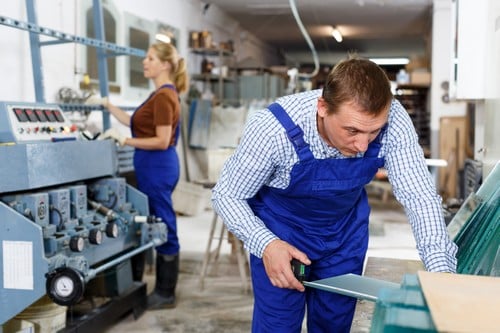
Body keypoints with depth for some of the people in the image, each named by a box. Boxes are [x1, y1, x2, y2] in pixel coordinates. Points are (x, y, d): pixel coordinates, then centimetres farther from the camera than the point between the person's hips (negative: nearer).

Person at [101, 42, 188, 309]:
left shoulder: (164, 96, -17)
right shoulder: (162, 94, 15)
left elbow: (162, 141, -21)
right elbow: (136, 123, 19)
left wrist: (124, 141, -19)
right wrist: (108, 106, 18)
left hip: (157, 166, -11)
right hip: (154, 166, 11)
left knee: (163, 227, -2)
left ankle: (166, 294, 9)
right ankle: (163, 288, 25)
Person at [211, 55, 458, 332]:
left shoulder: (393, 121, -28)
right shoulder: (274, 128, -34)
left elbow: (420, 197, -23)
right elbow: (227, 196, -21)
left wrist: (441, 271, -36)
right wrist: (265, 244, -38)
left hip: (346, 230, 3)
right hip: (280, 231, -3)